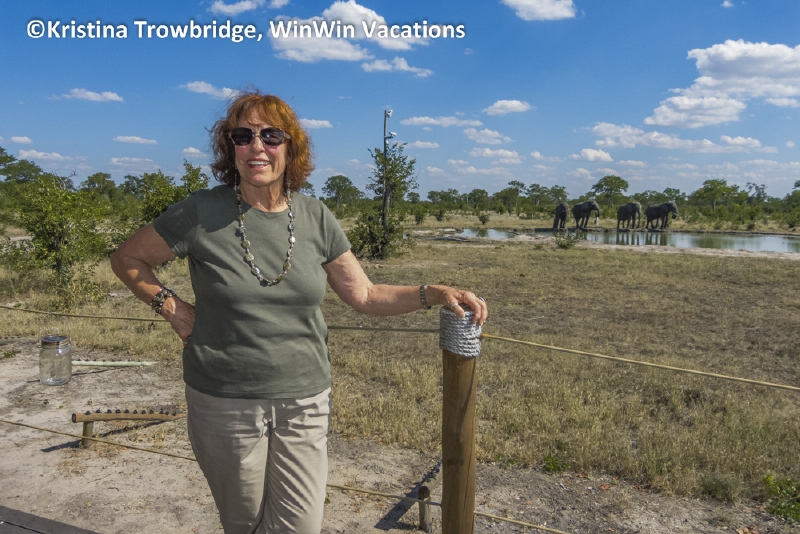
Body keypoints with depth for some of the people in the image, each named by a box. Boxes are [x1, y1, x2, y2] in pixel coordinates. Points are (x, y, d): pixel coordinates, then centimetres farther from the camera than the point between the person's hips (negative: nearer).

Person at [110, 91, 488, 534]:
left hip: (304, 402, 2)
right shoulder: (202, 213, -9)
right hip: (225, 403, -1)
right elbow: (127, 259, 5)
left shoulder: (315, 218, -2)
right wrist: (171, 308, -7)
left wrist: (435, 294, -7)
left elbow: (365, 296, 3)